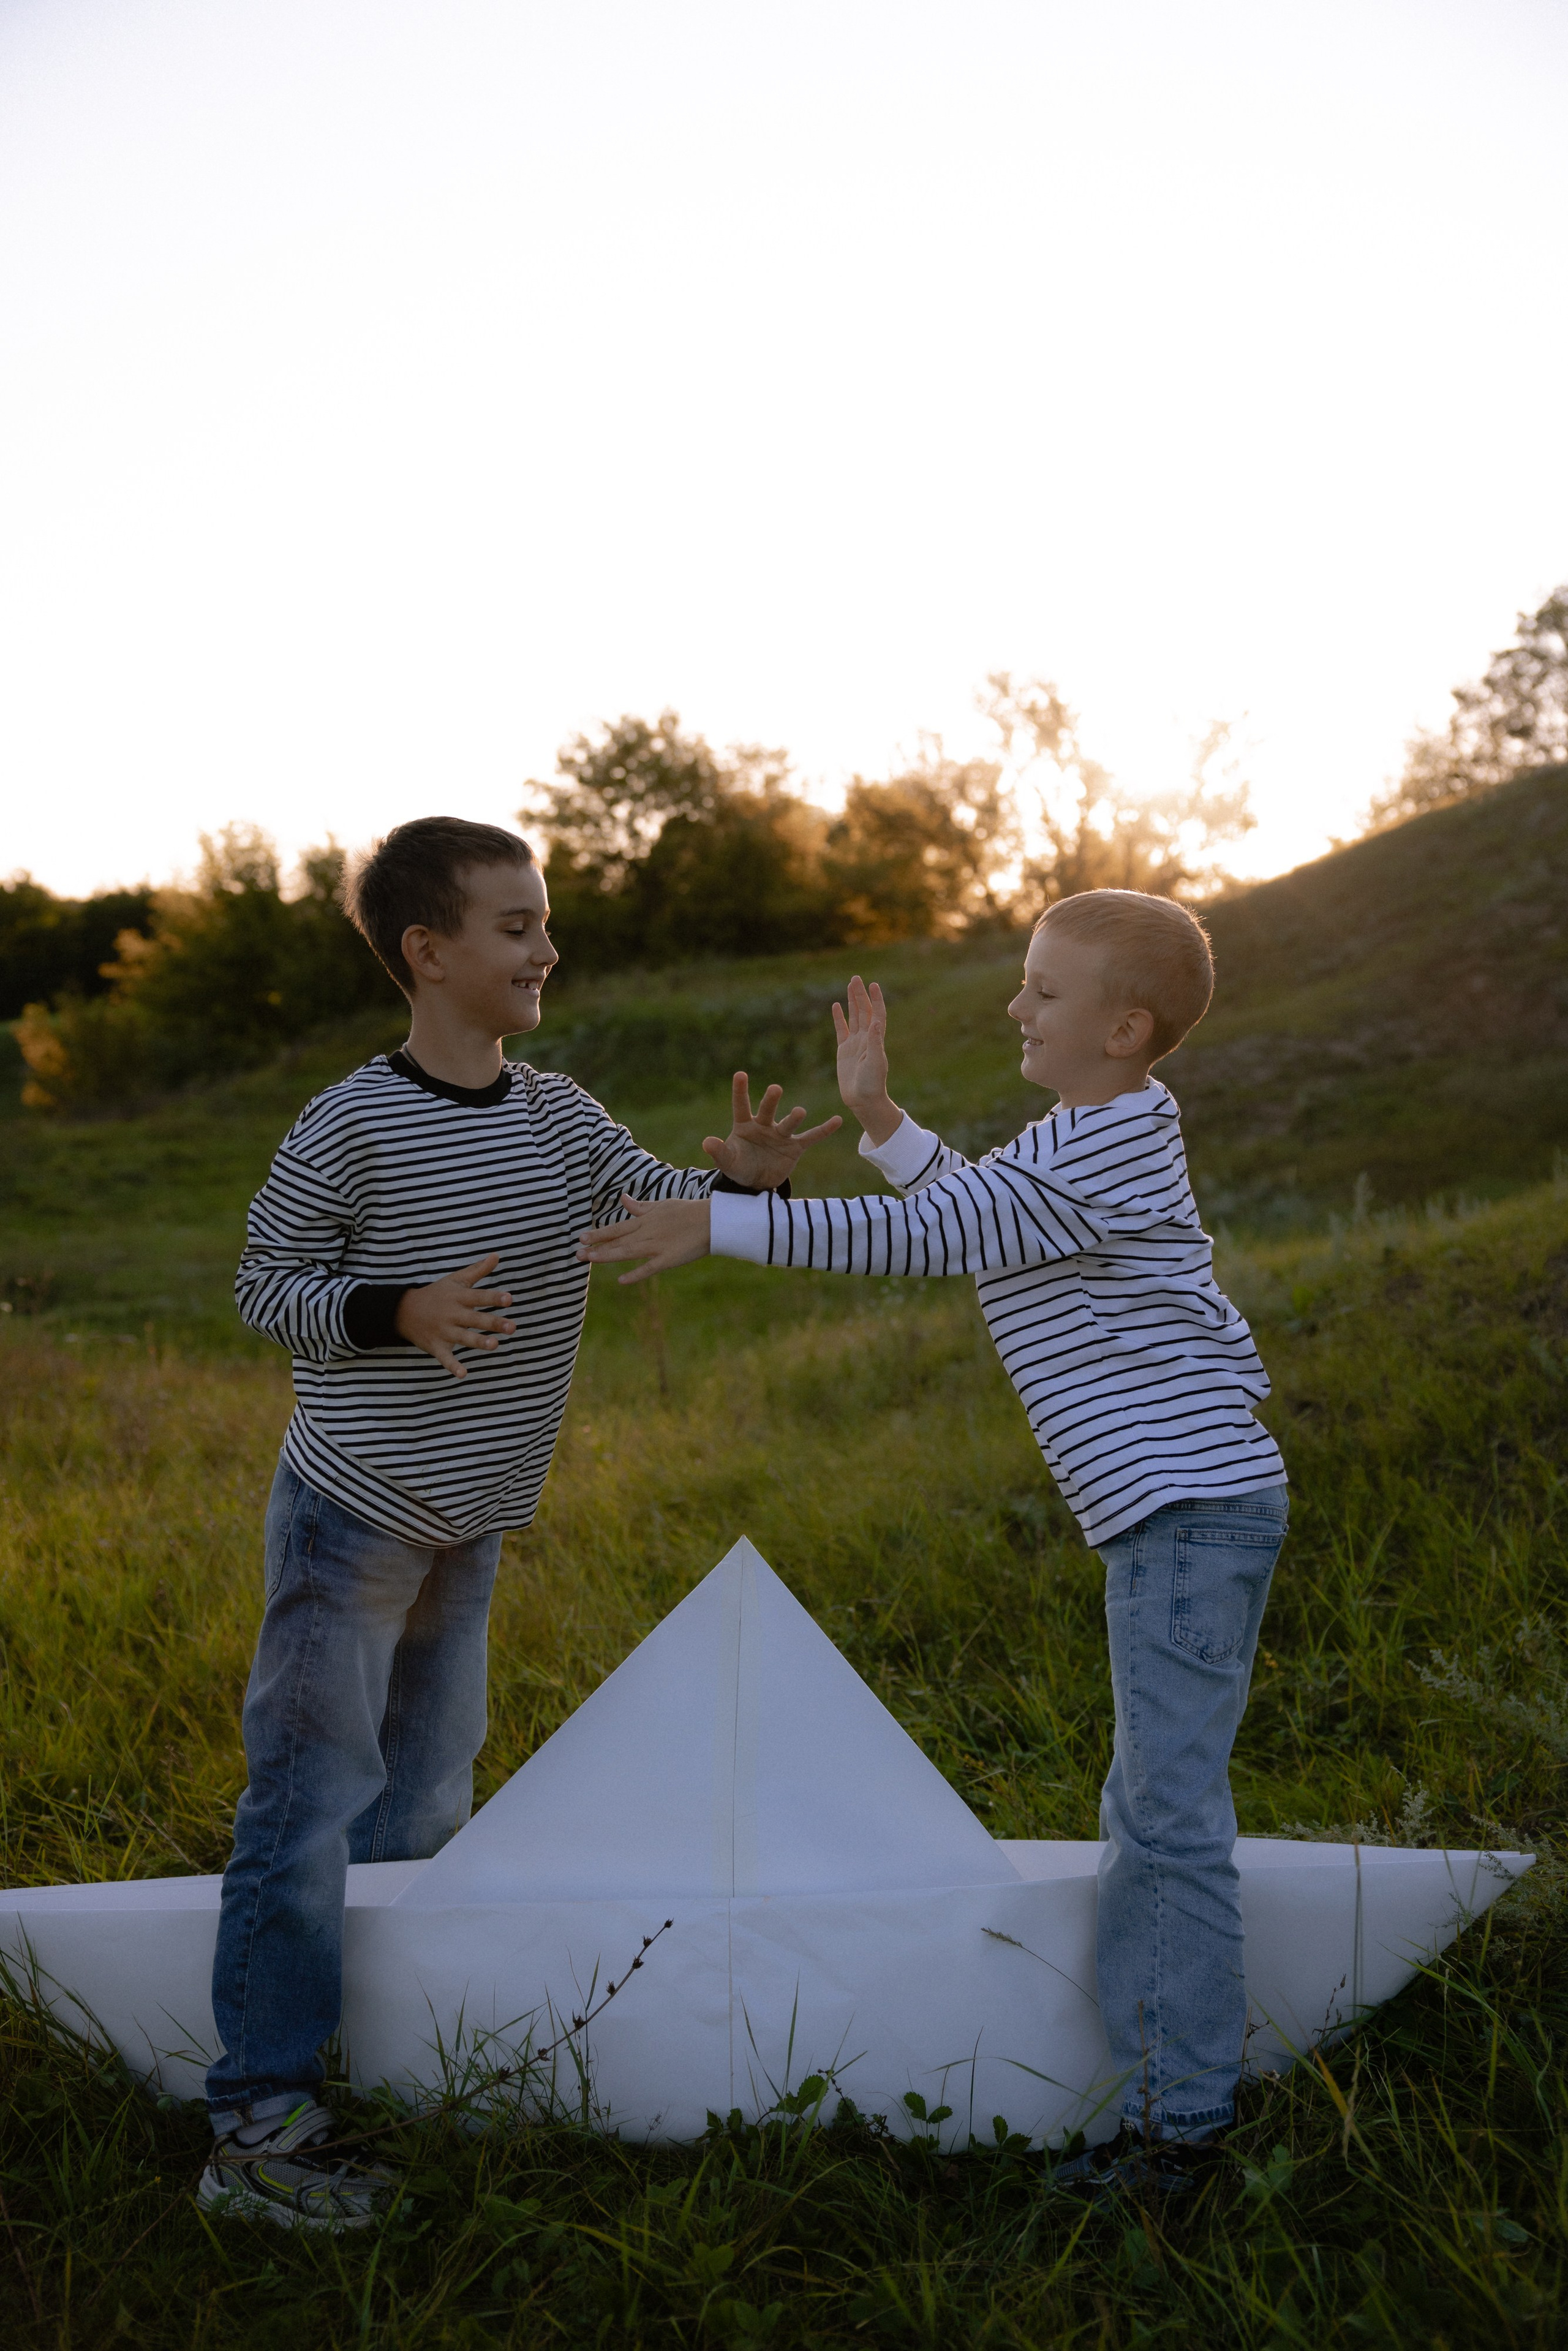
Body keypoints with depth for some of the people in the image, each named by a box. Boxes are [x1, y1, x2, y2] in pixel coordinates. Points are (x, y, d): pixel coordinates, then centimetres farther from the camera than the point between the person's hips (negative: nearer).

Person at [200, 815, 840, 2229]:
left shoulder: (557, 1115, 3)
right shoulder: (352, 1127, -16)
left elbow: (663, 1209, 0)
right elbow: (265, 1285, -9)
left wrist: (743, 1179, -22)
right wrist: (397, 1313, -26)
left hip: (470, 1528, 7)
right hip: (352, 1517, -7)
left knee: (424, 1804, 17)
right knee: (312, 1805, -4)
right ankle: (259, 2123, 5)